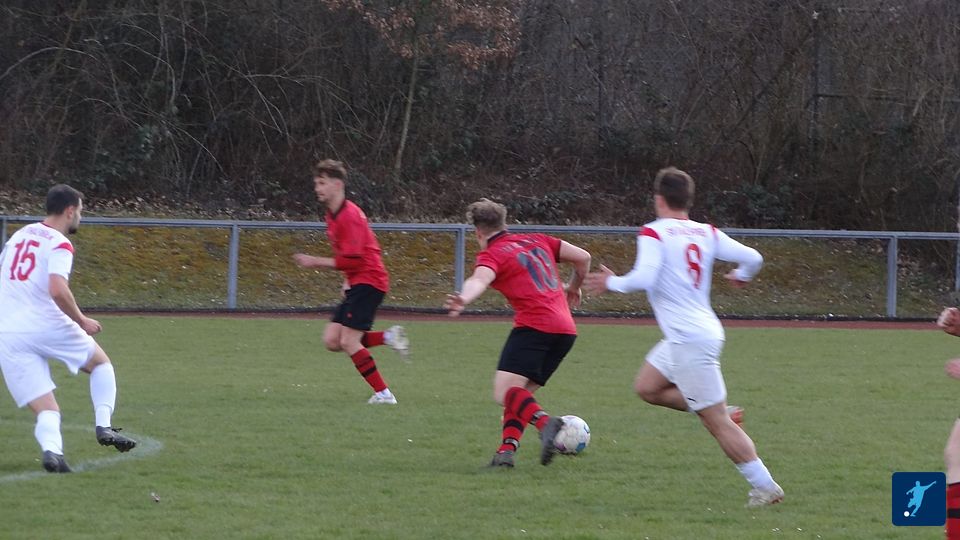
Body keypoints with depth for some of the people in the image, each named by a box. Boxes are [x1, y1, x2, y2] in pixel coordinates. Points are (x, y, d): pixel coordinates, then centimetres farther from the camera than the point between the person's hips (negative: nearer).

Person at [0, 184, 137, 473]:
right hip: (46, 326, -5)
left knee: (46, 410, 4)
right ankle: (103, 425, 4)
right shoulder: (59, 244, -5)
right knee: (101, 363, 22)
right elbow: (57, 289, -20)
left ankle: (51, 449, -27)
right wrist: (81, 321, -8)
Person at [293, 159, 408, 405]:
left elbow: (352, 260, -21)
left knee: (348, 342, -13)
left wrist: (316, 262, -14)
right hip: (356, 283, 10)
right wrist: (348, 281, 12)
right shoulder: (333, 215, 14)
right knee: (331, 340, 1)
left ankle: (383, 393, -6)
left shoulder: (349, 216, -17)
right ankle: (388, 337, 8)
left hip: (368, 282, -10)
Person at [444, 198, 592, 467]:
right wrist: (573, 288, 42)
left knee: (504, 392, -18)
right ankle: (506, 450, -1)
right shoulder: (537, 241, 23)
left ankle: (545, 422, -44)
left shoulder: (492, 254, 3)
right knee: (520, 394, 17)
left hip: (534, 325, -7)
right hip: (565, 328, 7)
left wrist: (464, 299, -42)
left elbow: (480, 279, -20)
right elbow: (583, 258, 24)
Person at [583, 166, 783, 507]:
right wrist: (741, 276, 30)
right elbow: (752, 258, 7)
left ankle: (765, 487, -4)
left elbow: (644, 279, -22)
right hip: (705, 329, 8)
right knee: (647, 387, 22)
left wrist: (612, 283, -3)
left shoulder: (653, 233, -9)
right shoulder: (707, 233, 9)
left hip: (688, 340, -8)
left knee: (718, 423, -4)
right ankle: (723, 412, 13)